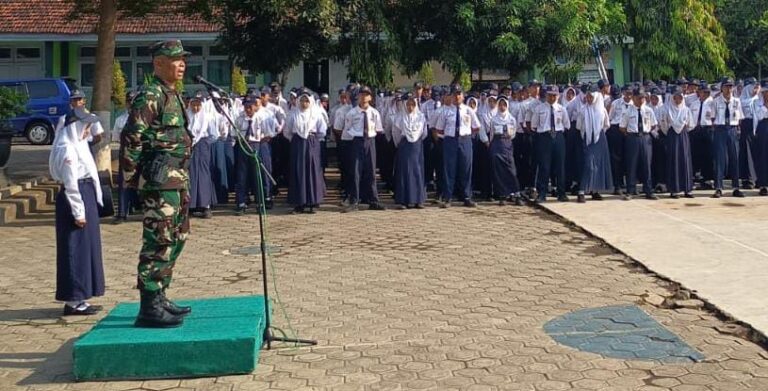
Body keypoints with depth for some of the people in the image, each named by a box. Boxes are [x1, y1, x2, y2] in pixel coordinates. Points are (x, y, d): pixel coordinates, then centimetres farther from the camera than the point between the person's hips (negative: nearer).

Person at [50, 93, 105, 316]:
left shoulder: (78, 145, 16)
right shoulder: (66, 149, -15)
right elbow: (70, 183, -18)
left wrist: (90, 205, 17)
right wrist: (78, 212, -19)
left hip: (87, 195, 10)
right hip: (75, 198, -10)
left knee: (87, 247, 13)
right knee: (76, 249, -5)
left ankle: (78, 298, 20)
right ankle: (73, 301, 1)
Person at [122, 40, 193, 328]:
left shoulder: (173, 95, 18)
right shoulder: (150, 96, -12)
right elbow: (132, 138, -17)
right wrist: (132, 177, -14)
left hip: (177, 178, 10)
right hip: (161, 178, -10)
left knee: (177, 238, 15)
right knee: (159, 241, -9)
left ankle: (159, 297, 26)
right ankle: (149, 308, -4)